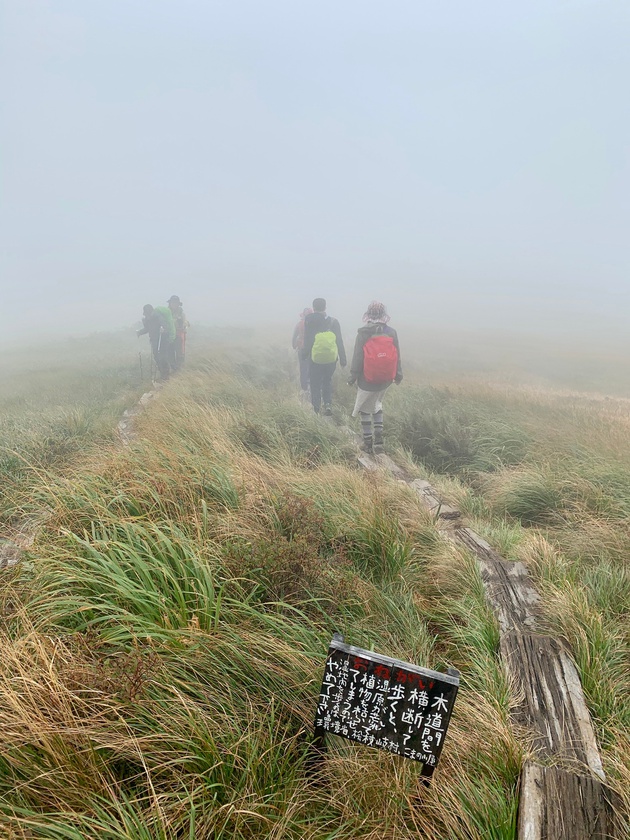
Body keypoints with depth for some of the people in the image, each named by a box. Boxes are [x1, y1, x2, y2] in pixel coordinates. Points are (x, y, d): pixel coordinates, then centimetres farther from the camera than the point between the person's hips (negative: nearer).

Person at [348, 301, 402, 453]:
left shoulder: (363, 333, -11)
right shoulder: (392, 332, -2)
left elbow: (357, 356, -9)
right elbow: (397, 356, 4)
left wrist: (353, 376, 0)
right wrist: (398, 375, 15)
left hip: (367, 380, -3)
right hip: (386, 379, 4)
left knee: (364, 408, 11)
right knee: (377, 405, 22)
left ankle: (368, 442, 14)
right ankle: (378, 437, 11)